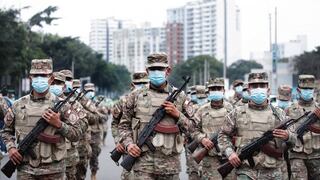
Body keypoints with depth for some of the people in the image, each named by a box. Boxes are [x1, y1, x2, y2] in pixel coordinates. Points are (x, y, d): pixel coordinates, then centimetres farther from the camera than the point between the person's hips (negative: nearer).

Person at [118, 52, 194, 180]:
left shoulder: (180, 97, 7)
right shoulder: (136, 96, 6)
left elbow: (191, 128, 9)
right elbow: (124, 125, 12)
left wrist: (177, 115, -8)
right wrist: (128, 144, -5)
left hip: (170, 162, 1)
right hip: (142, 160, -1)